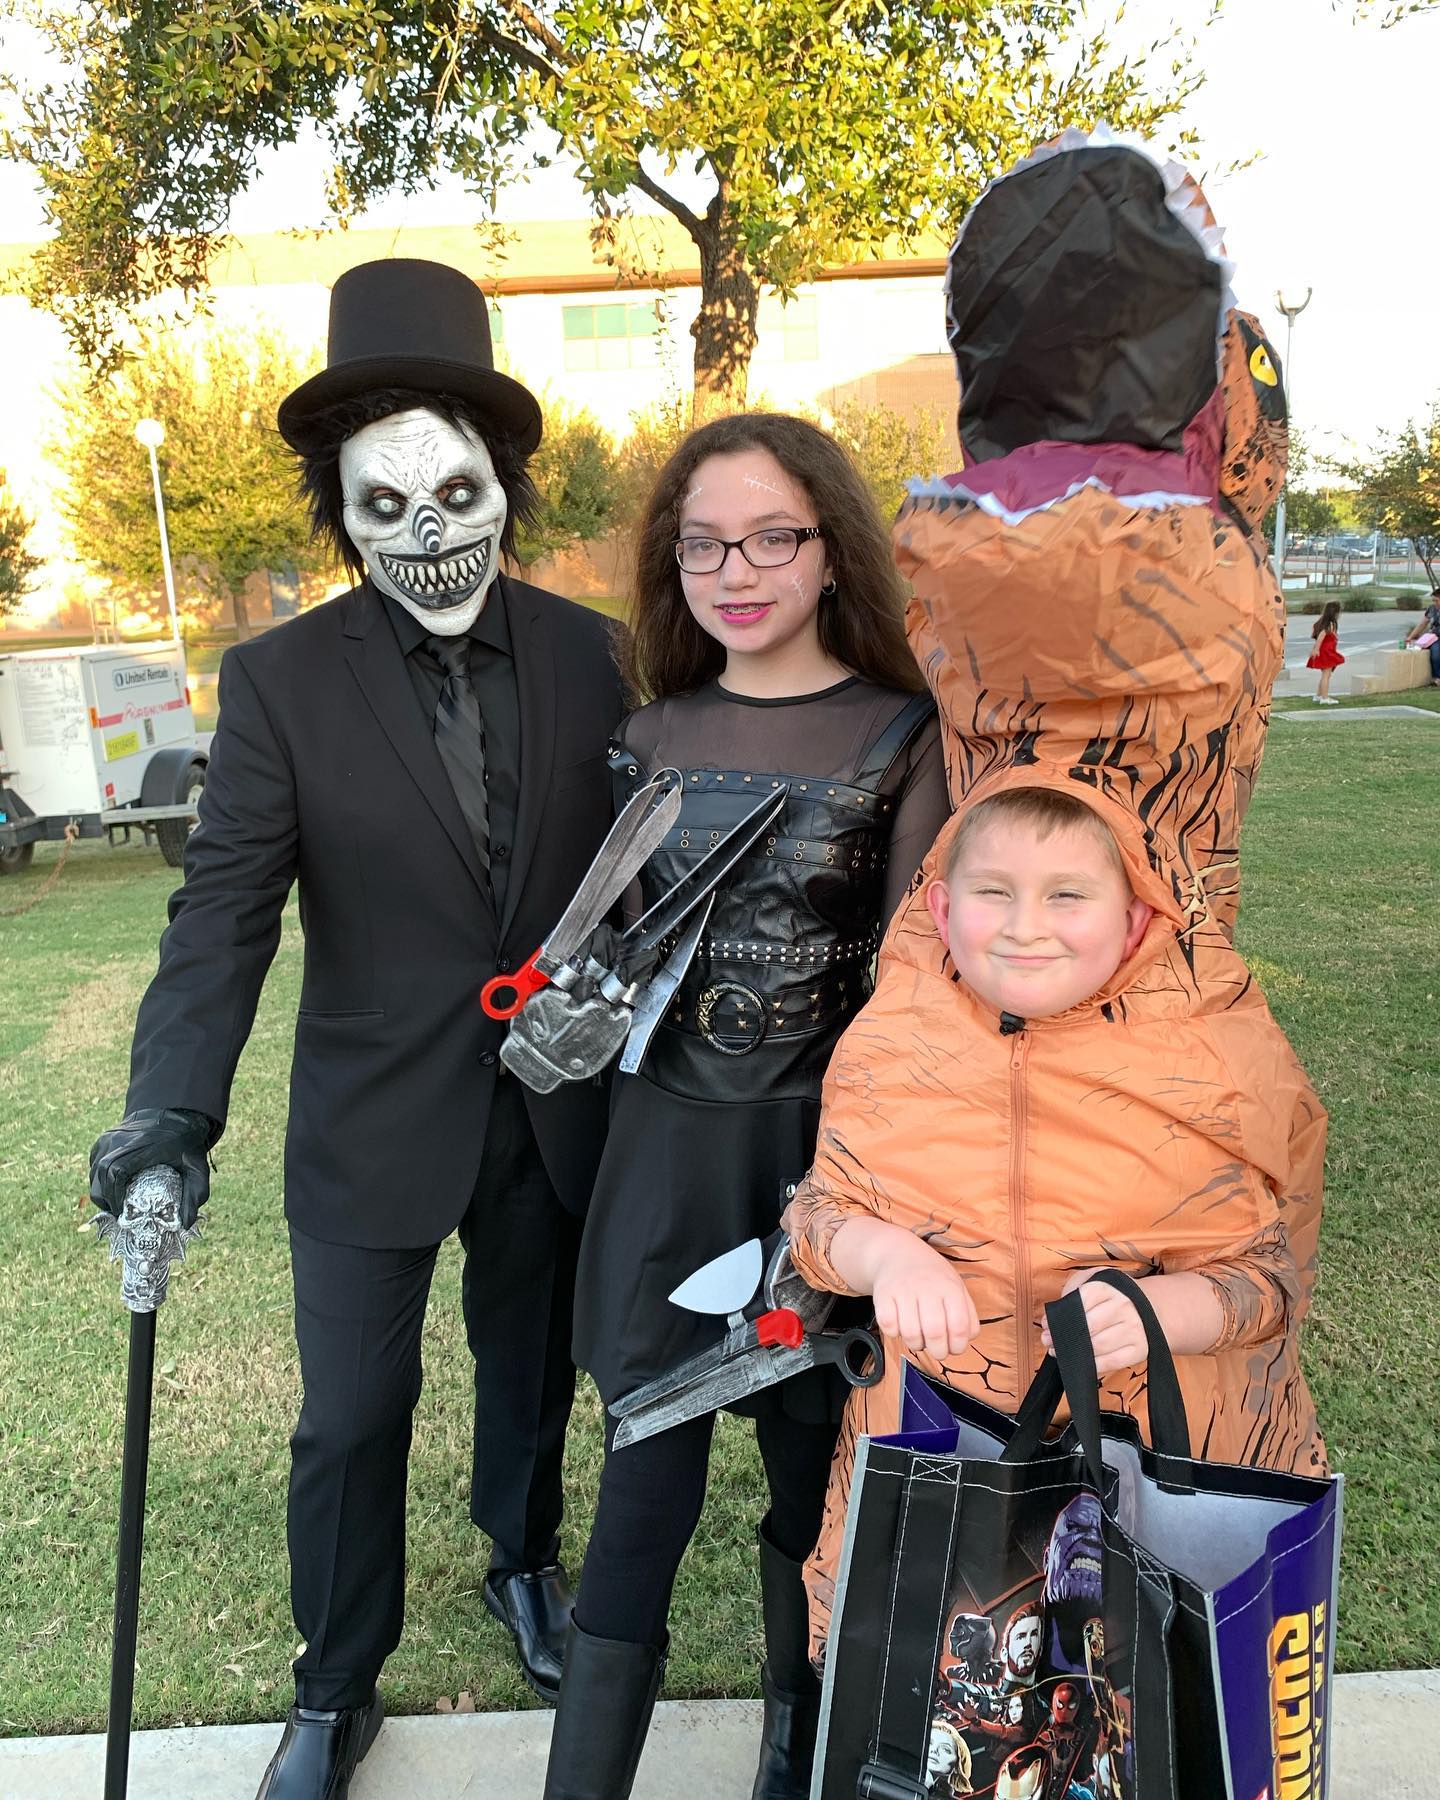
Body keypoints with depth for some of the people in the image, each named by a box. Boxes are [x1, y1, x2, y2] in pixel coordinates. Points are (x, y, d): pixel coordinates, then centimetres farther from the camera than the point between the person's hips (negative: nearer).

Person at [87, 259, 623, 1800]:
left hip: (554, 1106, 2)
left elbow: (627, 851, -1)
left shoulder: (581, 651, -4)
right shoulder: (280, 680, -10)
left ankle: (524, 1562, 53)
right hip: (374, 1124, -2)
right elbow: (224, 906, -15)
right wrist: (173, 1106, -27)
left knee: (532, 1366, 23)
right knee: (351, 1416, 12)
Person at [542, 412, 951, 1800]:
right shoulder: (650, 735, 6)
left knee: (809, 1454, 14)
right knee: (645, 1479, 5)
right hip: (670, 1141, 2)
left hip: (823, 1140, -2)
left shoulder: (899, 737, -5)